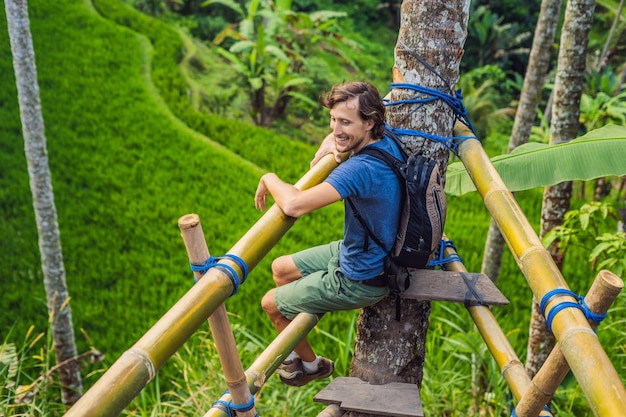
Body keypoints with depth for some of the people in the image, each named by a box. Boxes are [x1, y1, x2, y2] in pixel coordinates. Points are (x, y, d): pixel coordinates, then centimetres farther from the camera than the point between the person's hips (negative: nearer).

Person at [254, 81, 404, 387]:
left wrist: (269, 179, -19)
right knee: (280, 268, 22)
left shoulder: (361, 169, -35)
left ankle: (311, 364, 35)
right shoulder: (387, 143, -7)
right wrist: (329, 144, -2)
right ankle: (295, 347, 40)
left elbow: (294, 205, -40)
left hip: (358, 280, -9)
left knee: (271, 303, 10)